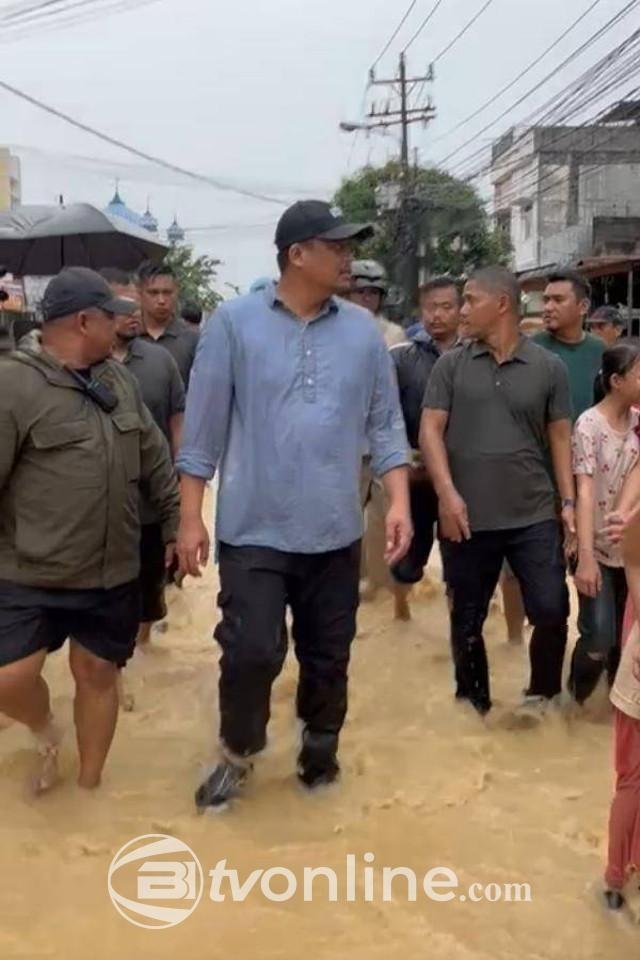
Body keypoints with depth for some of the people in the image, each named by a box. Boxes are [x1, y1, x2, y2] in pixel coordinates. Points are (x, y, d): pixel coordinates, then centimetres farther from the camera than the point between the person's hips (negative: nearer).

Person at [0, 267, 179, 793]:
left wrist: (175, 525, 13)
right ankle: (45, 732, 28)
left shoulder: (119, 378, 6)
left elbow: (156, 460, 13)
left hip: (112, 573, 5)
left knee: (98, 673, 11)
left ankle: (90, 786, 32)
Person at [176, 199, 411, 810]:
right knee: (251, 652, -5)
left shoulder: (363, 331, 4)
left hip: (335, 532, 3)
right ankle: (237, 752, 24)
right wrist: (191, 518, -4)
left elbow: (385, 425, 6)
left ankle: (320, 751, 37)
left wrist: (399, 503, -4)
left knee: (328, 657, 13)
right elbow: (203, 428, -3)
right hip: (255, 530, -3)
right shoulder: (233, 323, -5)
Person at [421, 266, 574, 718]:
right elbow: (431, 430, -1)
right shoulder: (451, 365, 3)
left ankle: (541, 691, 27)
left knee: (552, 610, -1)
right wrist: (447, 493, -13)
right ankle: (474, 703, 31)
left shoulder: (549, 367, 4)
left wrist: (568, 501, 1)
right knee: (467, 619, 10)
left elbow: (560, 436, 8)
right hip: (468, 518, 1)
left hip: (534, 516, 0)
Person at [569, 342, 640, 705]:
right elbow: (585, 491, -20)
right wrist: (585, 557, -24)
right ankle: (575, 699, 21)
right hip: (598, 549, -5)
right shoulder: (589, 425, -15)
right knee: (599, 638, -7)